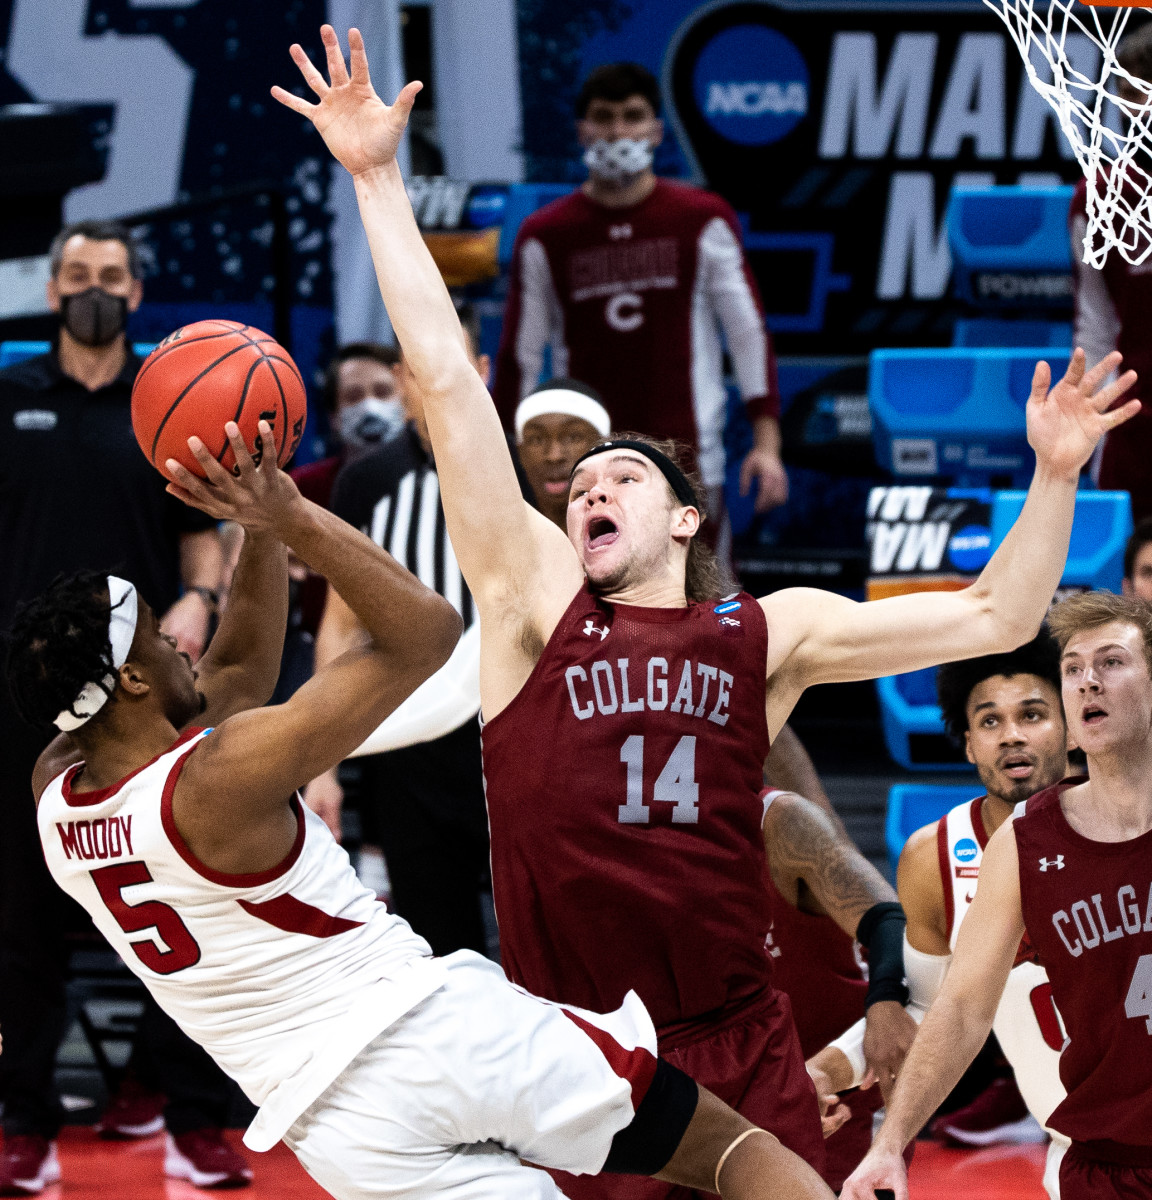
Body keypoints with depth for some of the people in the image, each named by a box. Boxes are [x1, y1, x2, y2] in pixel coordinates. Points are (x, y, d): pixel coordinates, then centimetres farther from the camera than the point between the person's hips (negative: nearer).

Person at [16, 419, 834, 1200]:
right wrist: (293, 516, -14)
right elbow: (427, 631, -11)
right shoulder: (221, 779, -18)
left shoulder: (54, 794, 4)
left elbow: (237, 673, 18)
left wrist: (262, 533, 12)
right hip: (437, 1027, -6)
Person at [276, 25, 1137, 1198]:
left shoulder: (769, 633, 10)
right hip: (568, 1062, -1)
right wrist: (377, 179, -1)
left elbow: (995, 617, 10)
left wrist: (1055, 472, 0)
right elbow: (445, 378, 2)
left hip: (743, 1057, 1)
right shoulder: (537, 600, 6)